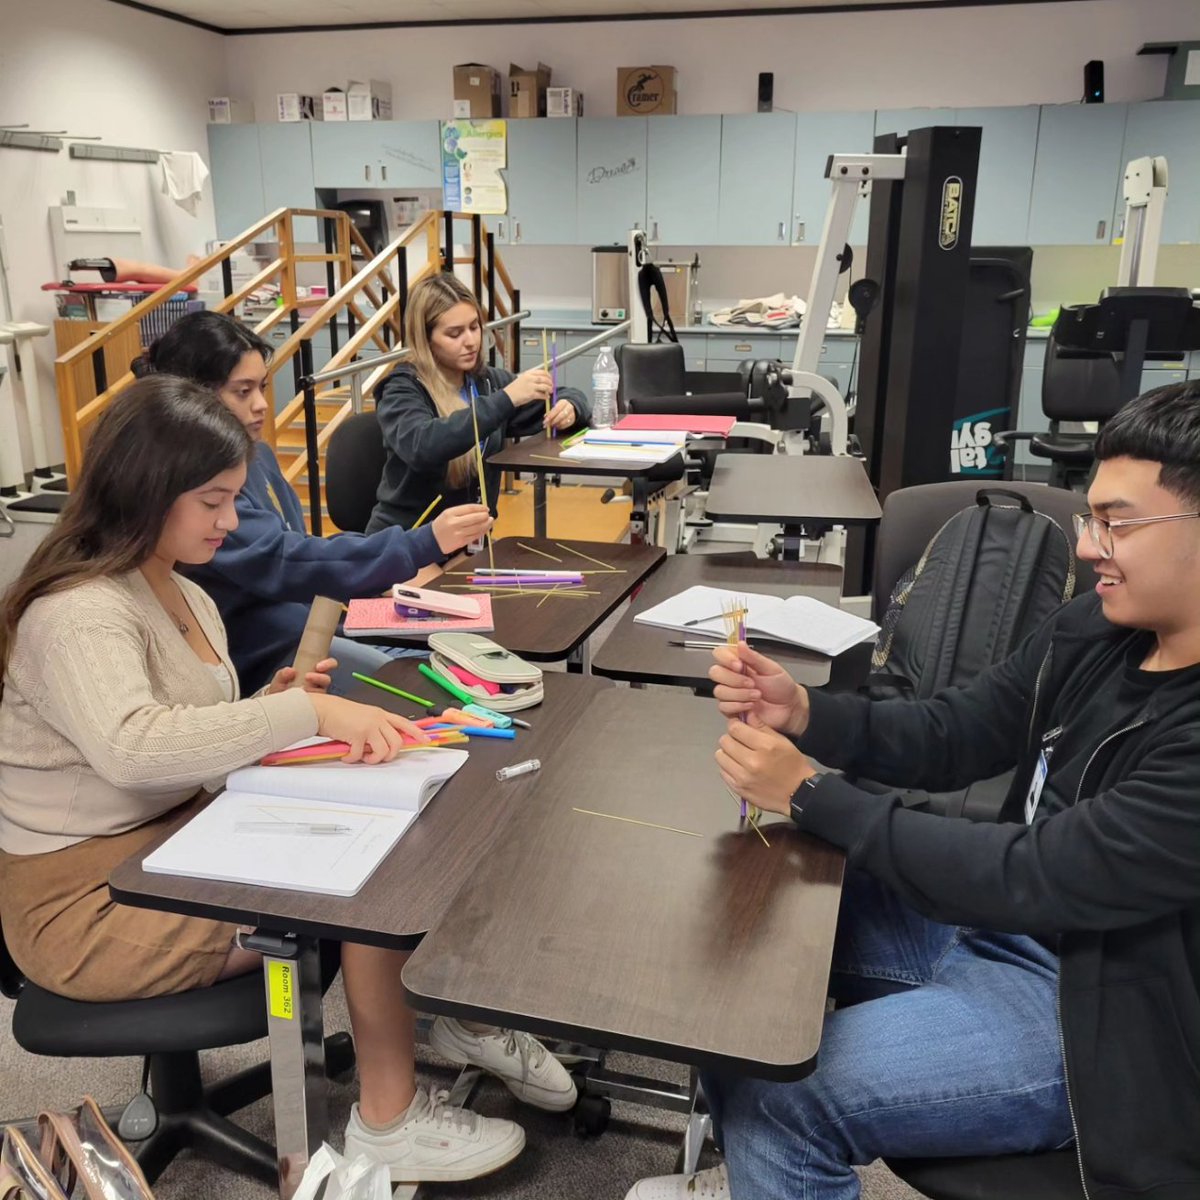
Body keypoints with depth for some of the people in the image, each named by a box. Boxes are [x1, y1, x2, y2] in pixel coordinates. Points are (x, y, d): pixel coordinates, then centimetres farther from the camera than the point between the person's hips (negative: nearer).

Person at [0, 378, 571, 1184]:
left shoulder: (185, 599, 8)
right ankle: (390, 1119, -2)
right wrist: (306, 713, -41)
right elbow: (130, 745, -41)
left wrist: (265, 710, -7)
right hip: (91, 904, -8)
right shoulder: (76, 616, -21)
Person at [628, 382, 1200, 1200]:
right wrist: (800, 711, -15)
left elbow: (1037, 880, -28)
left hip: (1086, 1001, -8)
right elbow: (948, 737, 2)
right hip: (1000, 910, 8)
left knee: (774, 1087, -20)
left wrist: (812, 794, -23)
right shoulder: (1098, 628, -3)